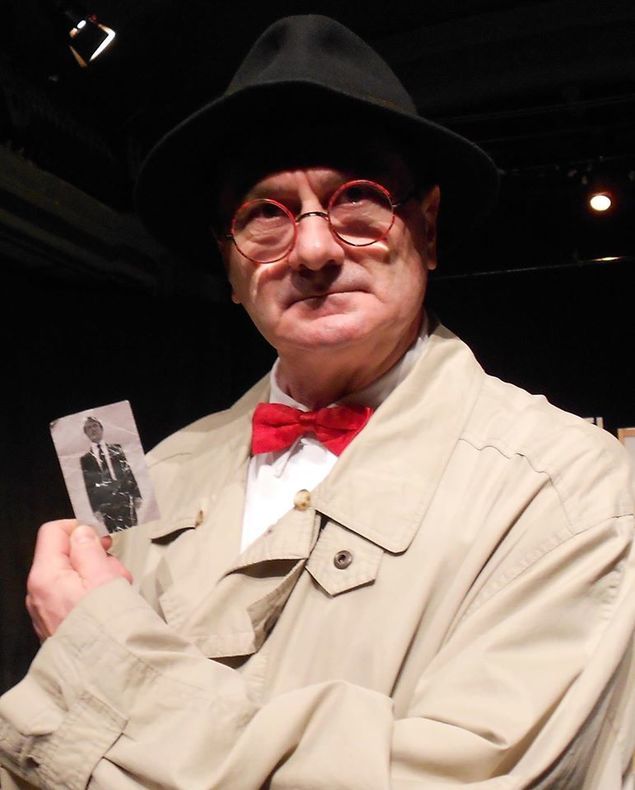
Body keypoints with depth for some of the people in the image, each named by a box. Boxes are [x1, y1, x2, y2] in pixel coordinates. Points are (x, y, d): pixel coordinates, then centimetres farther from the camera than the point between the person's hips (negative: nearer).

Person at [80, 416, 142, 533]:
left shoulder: (116, 449, 11)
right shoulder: (85, 458, 8)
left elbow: (128, 472, 8)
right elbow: (89, 486, 5)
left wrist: (137, 495, 1)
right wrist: (95, 509, -1)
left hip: (125, 499, 1)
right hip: (105, 505, -1)